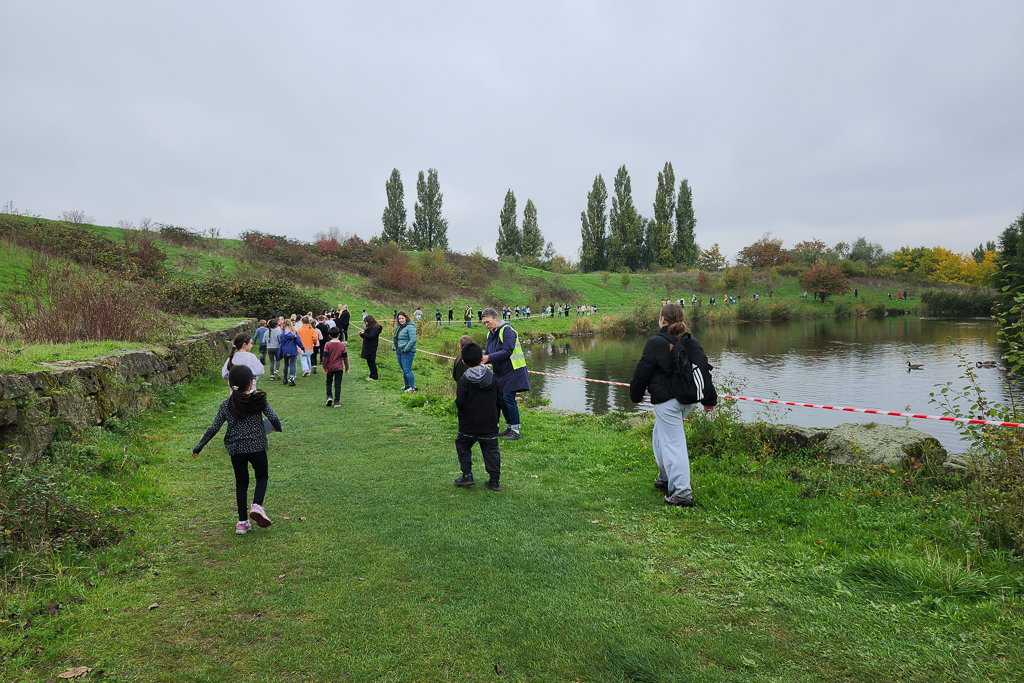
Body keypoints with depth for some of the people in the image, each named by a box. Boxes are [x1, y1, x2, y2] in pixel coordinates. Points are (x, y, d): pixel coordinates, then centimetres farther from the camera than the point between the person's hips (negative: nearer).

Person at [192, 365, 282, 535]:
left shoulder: (227, 405, 0)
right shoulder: (259, 400, -8)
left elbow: (214, 428, -1)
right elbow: (273, 418, -13)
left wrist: (199, 447, 10)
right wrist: (277, 427, 10)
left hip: (236, 450, 3)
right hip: (257, 447, -2)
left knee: (241, 483, 15)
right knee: (262, 476, 19)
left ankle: (242, 522, 16)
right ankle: (257, 505, -7)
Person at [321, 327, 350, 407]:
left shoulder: (327, 345, -7)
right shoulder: (342, 345, -4)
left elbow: (325, 357, -7)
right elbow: (345, 357, -2)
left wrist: (324, 367, 3)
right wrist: (347, 368, 6)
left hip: (330, 367, 0)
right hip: (339, 367, 0)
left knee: (329, 382, 19)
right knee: (338, 384, 4)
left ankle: (329, 396, 1)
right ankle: (337, 401, 2)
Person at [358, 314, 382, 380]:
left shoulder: (375, 328, -14)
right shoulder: (369, 327, 16)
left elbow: (371, 336, -24)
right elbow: (366, 337, 19)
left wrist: (363, 333, -12)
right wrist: (361, 334, 1)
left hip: (371, 348, -10)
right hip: (367, 347, 10)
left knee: (371, 362, -5)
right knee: (369, 362, 13)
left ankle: (374, 377, 2)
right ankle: (372, 375, 22)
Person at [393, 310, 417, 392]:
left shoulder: (410, 327, -14)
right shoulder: (399, 327, 16)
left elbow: (413, 340, -23)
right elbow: (396, 338, 29)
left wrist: (405, 349, -20)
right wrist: (394, 346, 13)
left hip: (407, 352, -10)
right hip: (399, 351, 10)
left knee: (407, 370, -9)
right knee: (403, 370, 16)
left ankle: (412, 387, -2)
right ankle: (407, 385, 28)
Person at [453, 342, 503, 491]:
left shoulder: (465, 380, -13)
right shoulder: (493, 377, 0)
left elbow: (460, 402, -17)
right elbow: (499, 401, 6)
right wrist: (496, 418, 18)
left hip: (469, 425, -3)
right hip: (490, 425, 3)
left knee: (462, 446, 18)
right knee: (491, 450, 11)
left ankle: (467, 475, 14)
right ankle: (494, 480, 10)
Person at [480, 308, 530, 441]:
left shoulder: (507, 330, -15)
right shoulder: (491, 334, 12)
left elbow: (507, 352, -24)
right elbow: (488, 353, 13)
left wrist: (489, 357, -28)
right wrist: (482, 359, -8)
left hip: (513, 370, -9)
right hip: (500, 372, 9)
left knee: (508, 398, -12)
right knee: (501, 398, 11)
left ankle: (516, 431, -6)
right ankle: (509, 427, 23)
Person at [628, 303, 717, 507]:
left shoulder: (656, 342, -11)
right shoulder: (691, 343, 8)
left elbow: (642, 372, -7)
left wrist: (636, 395, 8)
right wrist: (709, 399, 14)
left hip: (667, 401, -8)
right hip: (688, 399, 8)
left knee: (673, 444, -5)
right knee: (660, 438, 24)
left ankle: (682, 493, -4)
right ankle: (666, 479, 33)